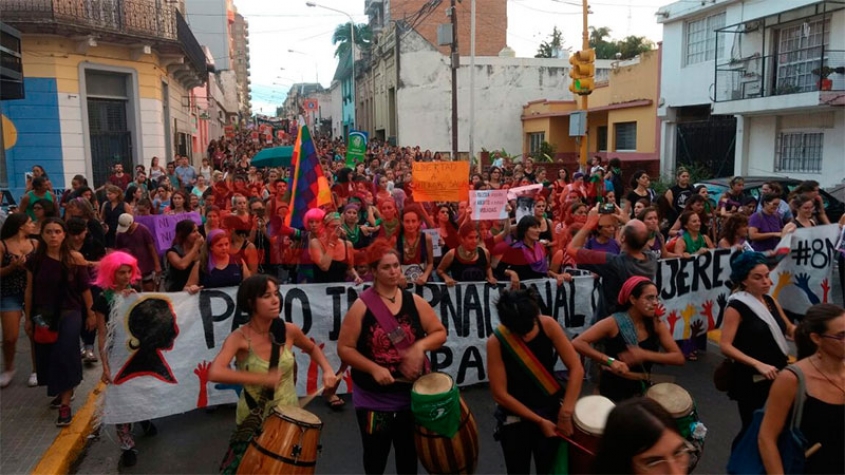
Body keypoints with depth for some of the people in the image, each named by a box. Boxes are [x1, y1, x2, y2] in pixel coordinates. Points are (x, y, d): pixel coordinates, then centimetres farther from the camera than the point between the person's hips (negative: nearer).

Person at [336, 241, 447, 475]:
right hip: (373, 399, -3)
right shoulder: (361, 307, -12)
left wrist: (420, 346, -18)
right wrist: (374, 368, -23)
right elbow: (344, 348, -12)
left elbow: (440, 333, 1)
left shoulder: (414, 301, -2)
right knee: (376, 456, 14)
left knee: (408, 455, 19)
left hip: (411, 395, 3)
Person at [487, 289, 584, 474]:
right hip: (515, 419, -2)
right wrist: (539, 421, -14)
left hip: (551, 412, 2)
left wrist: (566, 412, -18)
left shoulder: (548, 325, -16)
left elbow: (576, 368, -13)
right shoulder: (496, 342, -22)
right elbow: (500, 394, -17)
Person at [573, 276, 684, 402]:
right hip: (614, 391, -4)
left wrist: (645, 355, -21)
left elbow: (679, 358, -8)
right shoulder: (613, 323, -15)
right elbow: (577, 343, -23)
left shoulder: (656, 324, -3)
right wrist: (610, 361, -30)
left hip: (642, 391, 4)